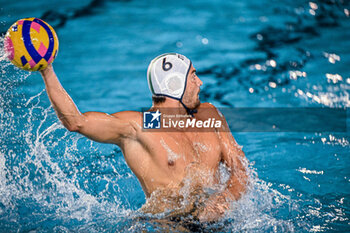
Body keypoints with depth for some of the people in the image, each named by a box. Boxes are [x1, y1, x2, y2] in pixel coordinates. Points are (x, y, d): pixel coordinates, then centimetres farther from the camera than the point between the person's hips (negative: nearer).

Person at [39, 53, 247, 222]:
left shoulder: (208, 114, 14)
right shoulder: (137, 127, -3)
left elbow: (240, 173, 12)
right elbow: (76, 122, -14)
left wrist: (223, 200, -10)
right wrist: (47, 71, -22)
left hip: (215, 222, 5)